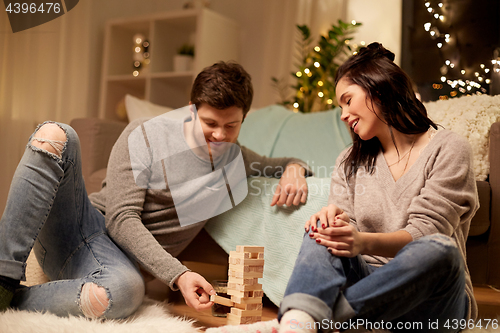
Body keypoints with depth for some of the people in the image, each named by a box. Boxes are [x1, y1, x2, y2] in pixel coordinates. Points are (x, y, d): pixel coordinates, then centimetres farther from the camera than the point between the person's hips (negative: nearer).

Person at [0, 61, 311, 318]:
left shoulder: (234, 159, 11)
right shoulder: (145, 135, -5)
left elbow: (277, 164, 29)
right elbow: (122, 220, -12)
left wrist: (295, 168, 0)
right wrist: (178, 273, -26)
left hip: (118, 257, 1)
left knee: (126, 291, -42)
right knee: (55, 136, -30)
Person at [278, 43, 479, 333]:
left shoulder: (448, 149, -1)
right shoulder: (350, 162, 15)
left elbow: (424, 232, -13)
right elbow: (348, 237, 4)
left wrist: (364, 242, -32)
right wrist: (336, 220, -21)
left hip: (427, 290, -2)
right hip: (366, 279, 3)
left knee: (439, 250, -35)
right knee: (323, 230, -24)